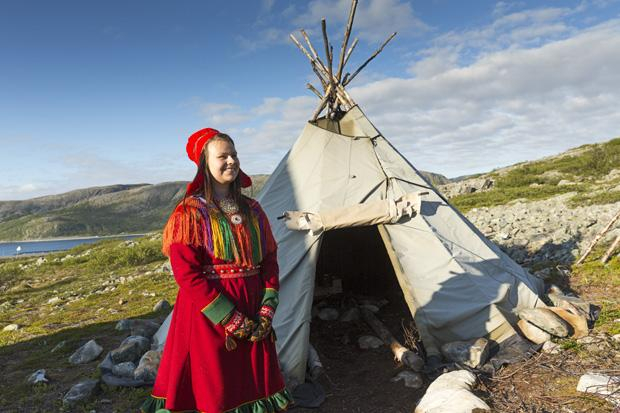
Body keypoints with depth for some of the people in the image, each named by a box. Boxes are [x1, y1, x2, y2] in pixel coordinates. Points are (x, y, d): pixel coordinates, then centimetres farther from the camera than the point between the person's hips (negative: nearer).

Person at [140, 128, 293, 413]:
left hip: (252, 317, 5)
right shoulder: (189, 213, -8)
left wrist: (266, 311, -4)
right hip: (208, 315, -5)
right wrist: (232, 320, -15)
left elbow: (270, 260, 9)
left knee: (256, 386, 14)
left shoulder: (253, 210, 8)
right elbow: (186, 274, -14)